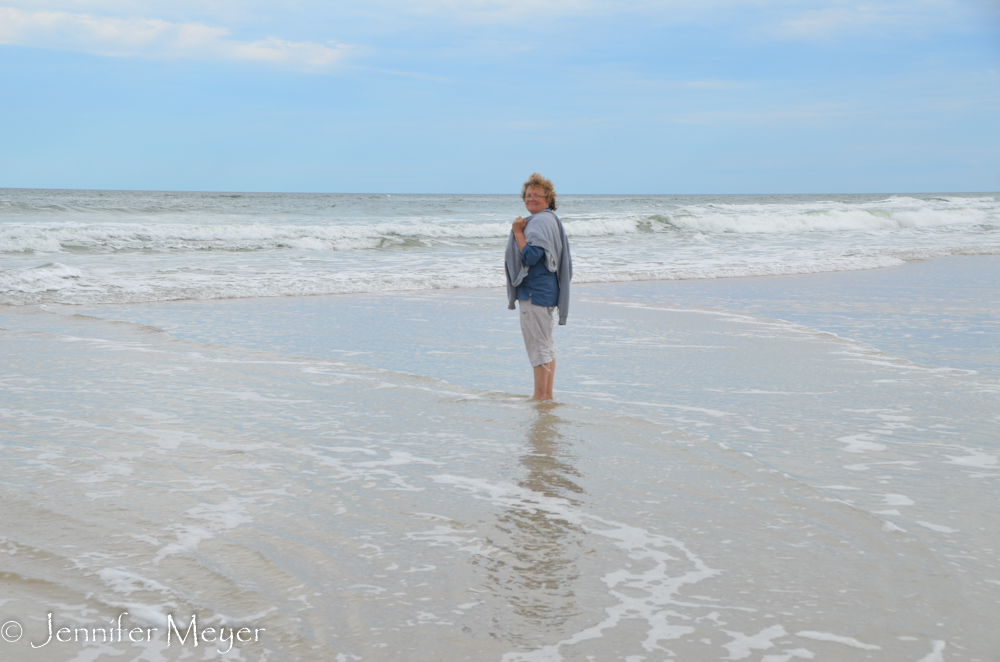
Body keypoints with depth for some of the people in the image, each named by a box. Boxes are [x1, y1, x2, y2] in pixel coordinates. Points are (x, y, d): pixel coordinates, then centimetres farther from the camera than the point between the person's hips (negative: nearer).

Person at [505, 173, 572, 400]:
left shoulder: (542, 222, -16)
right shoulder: (549, 219, 17)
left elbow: (531, 256, -25)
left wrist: (517, 232, -16)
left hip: (535, 292, -11)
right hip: (544, 291, 11)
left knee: (537, 344, -6)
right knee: (545, 344, 14)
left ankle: (540, 395, -2)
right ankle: (547, 394, 20)